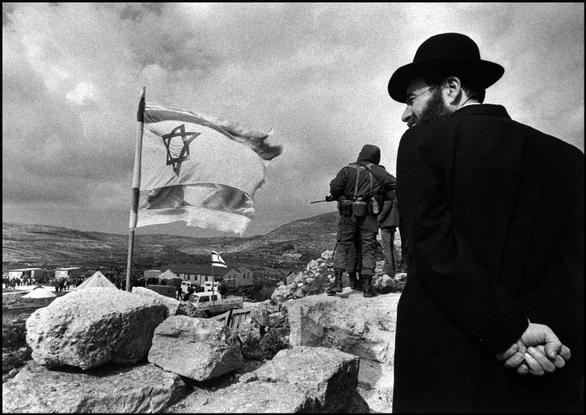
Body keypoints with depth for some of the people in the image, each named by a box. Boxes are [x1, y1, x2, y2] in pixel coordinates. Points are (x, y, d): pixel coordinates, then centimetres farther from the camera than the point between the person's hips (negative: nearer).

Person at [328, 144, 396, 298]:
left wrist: (339, 198, 12)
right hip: (368, 216, 0)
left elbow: (334, 187, -7)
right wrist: (382, 196, 14)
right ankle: (367, 285, 2)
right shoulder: (377, 172, 5)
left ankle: (337, 281, -1)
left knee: (342, 245, 8)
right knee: (368, 248, 6)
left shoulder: (348, 169, 2)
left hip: (348, 214, 0)